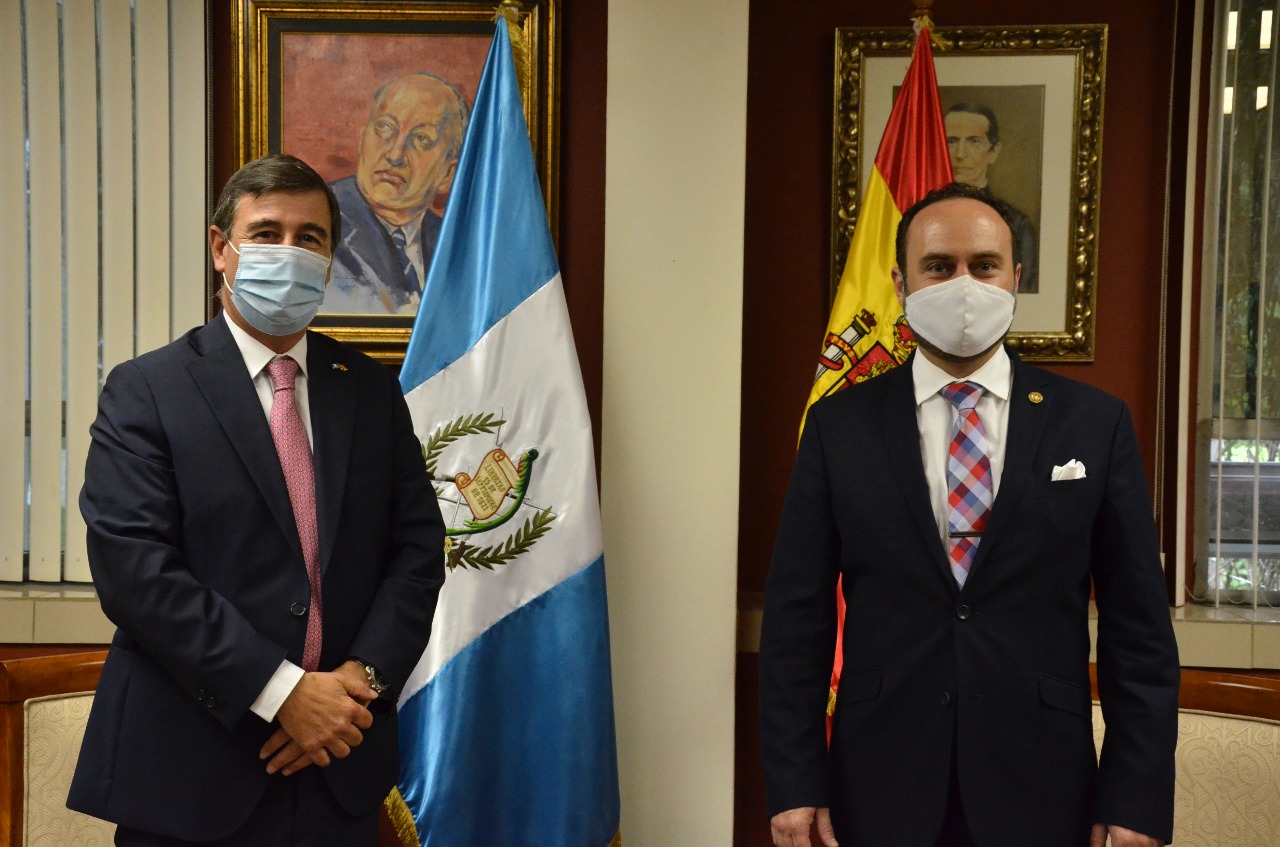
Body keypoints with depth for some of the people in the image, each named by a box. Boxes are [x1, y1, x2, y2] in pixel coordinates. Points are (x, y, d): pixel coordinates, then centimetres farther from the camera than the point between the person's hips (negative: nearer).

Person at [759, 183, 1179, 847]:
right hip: (878, 788, 0)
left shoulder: (1095, 423, -1)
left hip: (1041, 790, 0)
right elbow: (796, 612, -2)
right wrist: (794, 784, -5)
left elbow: (1137, 624, 0)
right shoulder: (839, 425, -2)